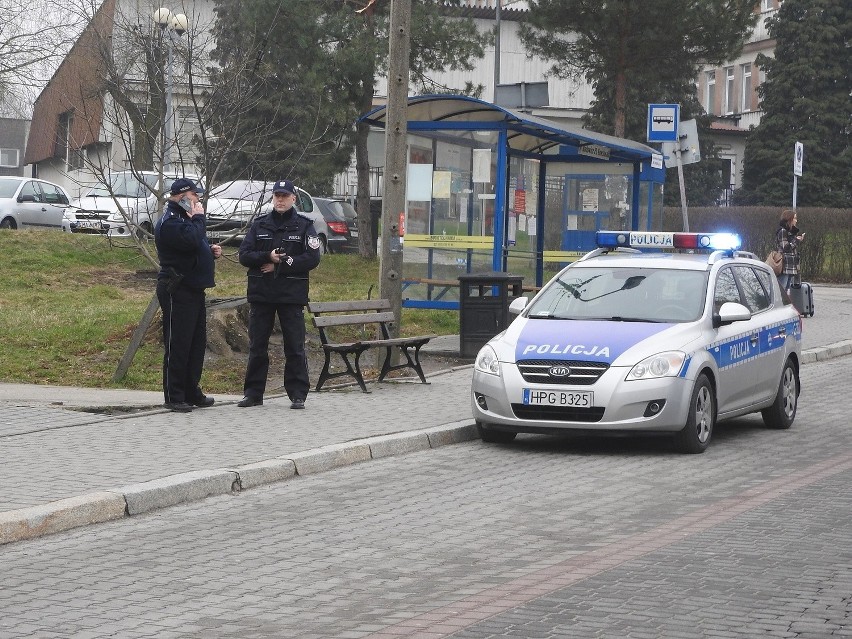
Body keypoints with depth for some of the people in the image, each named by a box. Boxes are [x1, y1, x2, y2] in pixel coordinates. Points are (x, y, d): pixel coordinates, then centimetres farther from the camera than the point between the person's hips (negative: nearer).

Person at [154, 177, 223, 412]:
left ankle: (192, 392, 21)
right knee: (177, 344, -7)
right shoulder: (170, 222, -14)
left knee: (197, 343, 13)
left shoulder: (185, 219, 21)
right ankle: (174, 397, -3)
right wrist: (199, 218, -15)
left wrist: (211, 250, 10)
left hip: (194, 289, 11)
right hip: (178, 292, -11)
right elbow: (190, 240, -30)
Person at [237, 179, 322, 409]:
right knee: (257, 347, 6)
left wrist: (280, 265, -12)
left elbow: (312, 258, -7)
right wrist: (267, 257, -15)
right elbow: (244, 255, 3)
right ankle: (253, 393, 12)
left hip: (292, 295, -3)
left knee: (295, 347, -2)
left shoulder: (304, 226, 3)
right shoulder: (259, 225, 10)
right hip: (261, 295, 3)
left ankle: (297, 394, 3)